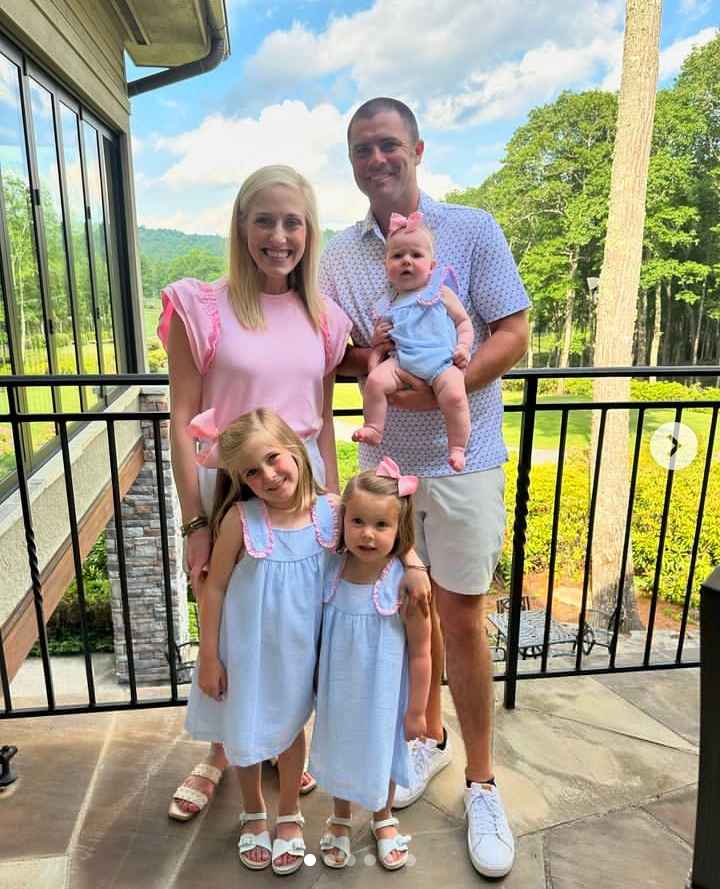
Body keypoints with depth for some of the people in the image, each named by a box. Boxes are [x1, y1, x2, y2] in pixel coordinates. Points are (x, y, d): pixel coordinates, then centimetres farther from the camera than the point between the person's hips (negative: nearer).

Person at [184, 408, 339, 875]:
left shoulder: (331, 511, -16)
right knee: (246, 732, 20)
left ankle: (289, 814, 49)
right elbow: (214, 588, -12)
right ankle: (254, 814, 50)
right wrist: (209, 657, -7)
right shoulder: (240, 518, -22)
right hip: (247, 648, -1)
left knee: (290, 728, 22)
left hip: (297, 648, 1)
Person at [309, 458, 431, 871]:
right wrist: (318, 686, 7)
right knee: (340, 752, 23)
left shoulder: (403, 583, -26)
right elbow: (316, 633, 0)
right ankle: (341, 818, 52)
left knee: (381, 753, 22)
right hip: (338, 689, 3)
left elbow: (421, 653, -15)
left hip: (382, 693, -2)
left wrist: (416, 710, -8)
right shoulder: (331, 571, -16)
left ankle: (384, 818, 52)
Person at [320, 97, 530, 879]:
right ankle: (427, 737, 40)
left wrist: (437, 387, -20)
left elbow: (513, 336, -7)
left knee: (461, 619, 4)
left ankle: (481, 783, 25)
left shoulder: (471, 229, -3)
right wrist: (372, 359, -12)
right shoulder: (339, 253, 8)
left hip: (459, 461, -3)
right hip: (383, 458, 4)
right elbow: (332, 355, 10)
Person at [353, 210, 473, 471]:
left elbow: (463, 321, 13)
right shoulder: (388, 305, 20)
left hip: (442, 361, -2)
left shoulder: (441, 292, 13)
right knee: (375, 381, -23)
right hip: (400, 361, 3)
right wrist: (375, 354, 3)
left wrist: (463, 346, -3)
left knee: (454, 396, -27)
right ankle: (373, 428, -10)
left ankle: (457, 448, -15)